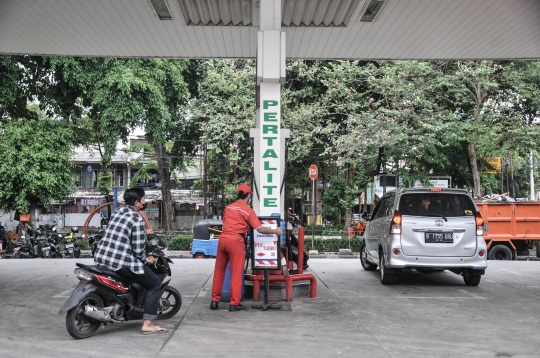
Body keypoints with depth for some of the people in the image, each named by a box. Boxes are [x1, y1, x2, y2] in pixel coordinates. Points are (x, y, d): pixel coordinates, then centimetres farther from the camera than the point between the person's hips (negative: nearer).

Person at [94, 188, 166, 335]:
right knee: (155, 284, 4)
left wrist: (143, 232, 36)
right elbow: (138, 250, -13)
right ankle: (147, 325, 0)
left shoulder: (117, 211, 10)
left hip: (100, 258, 9)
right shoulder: (137, 220, -13)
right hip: (121, 263, -9)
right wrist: (147, 260, 6)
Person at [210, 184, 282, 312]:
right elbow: (260, 229, -4)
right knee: (236, 273, 2)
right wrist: (275, 231, 10)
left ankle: (215, 301, 16)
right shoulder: (248, 210, -1)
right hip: (235, 241, -5)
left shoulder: (228, 208, 15)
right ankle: (234, 304, 5)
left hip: (223, 238, 6)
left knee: (219, 272, 12)